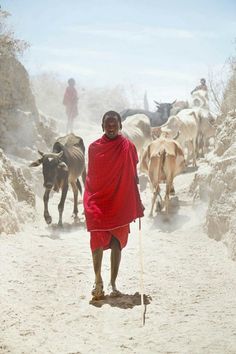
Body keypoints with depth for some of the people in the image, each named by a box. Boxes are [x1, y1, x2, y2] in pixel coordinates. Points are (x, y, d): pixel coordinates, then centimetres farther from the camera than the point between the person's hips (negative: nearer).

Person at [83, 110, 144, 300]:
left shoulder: (128, 147, 0)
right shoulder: (94, 147, 3)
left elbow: (133, 176, 5)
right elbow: (90, 177, 9)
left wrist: (138, 202, 5)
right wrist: (88, 202, 8)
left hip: (121, 203, 0)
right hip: (98, 201, 0)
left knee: (117, 243, 4)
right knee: (98, 240, -8)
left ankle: (113, 283, 9)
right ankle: (98, 279, 0)